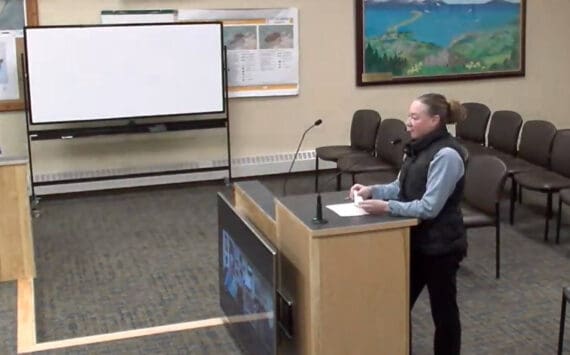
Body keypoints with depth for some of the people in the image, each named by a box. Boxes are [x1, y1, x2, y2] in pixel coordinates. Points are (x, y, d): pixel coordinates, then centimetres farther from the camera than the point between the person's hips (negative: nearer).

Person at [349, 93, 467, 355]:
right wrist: (372, 190, -1)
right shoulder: (418, 148, 7)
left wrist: (386, 207, -28)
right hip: (416, 240, 9)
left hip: (440, 245, -9)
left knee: (443, 310, 9)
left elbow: (429, 207, -26)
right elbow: (401, 188, 14)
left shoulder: (446, 155, -22)